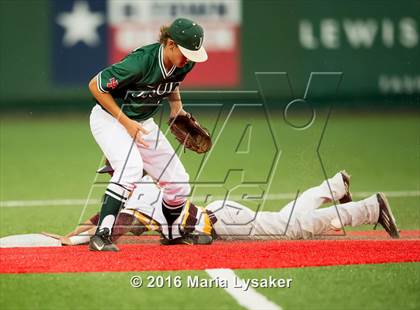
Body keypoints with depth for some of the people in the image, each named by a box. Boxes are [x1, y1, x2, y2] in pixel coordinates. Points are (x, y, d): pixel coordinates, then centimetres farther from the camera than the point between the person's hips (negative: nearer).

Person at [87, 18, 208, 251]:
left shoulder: (185, 64, -10)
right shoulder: (142, 61, -32)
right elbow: (95, 85, -23)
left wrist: (177, 105, -2)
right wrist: (126, 122, -23)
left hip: (143, 123, 7)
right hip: (109, 118, -7)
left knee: (179, 184, 1)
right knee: (131, 167, -34)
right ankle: (101, 236, -34)